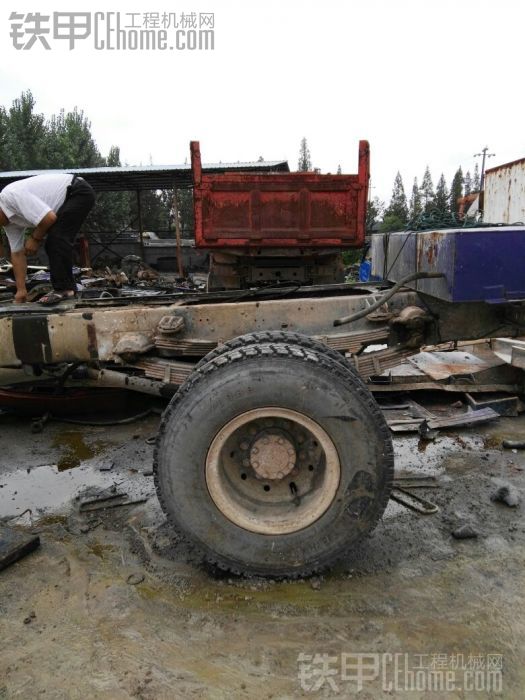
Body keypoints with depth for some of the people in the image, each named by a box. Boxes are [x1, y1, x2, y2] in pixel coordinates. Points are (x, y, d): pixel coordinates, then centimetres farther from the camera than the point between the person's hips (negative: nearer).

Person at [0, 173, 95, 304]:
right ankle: (66, 287, 12)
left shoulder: (11, 196, -23)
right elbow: (17, 254, 10)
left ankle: (63, 288, -15)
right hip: (67, 200, 10)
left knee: (57, 238, -19)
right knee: (52, 243, 7)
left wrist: (35, 238, -10)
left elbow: (49, 218, -29)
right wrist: (21, 290, 8)